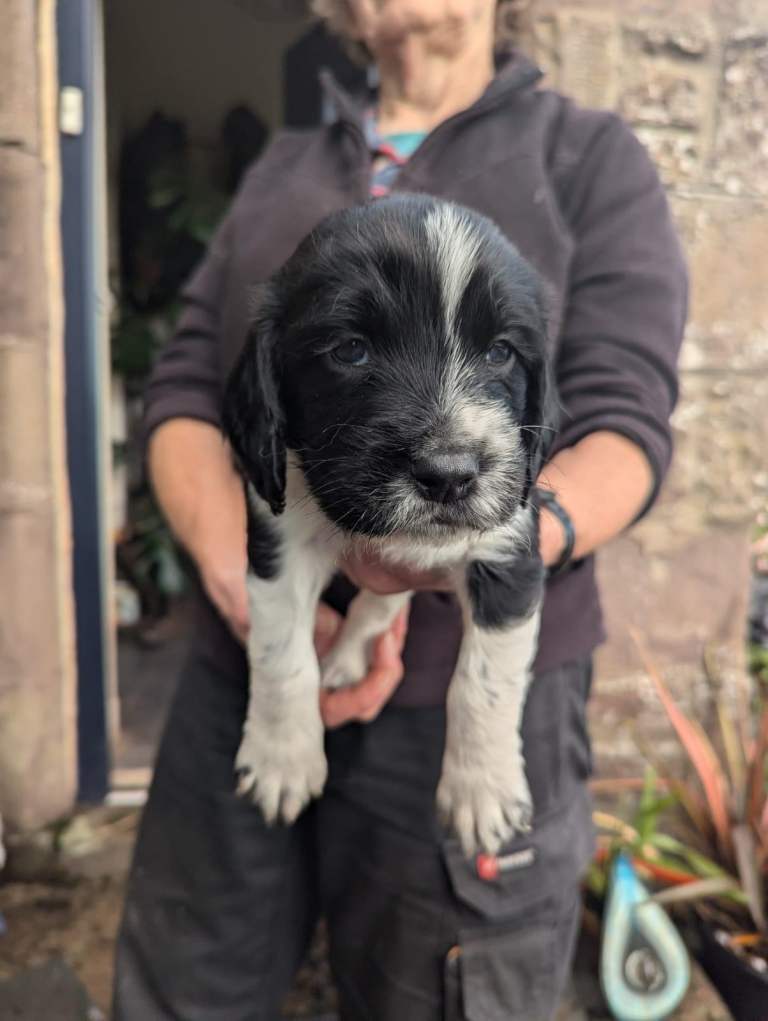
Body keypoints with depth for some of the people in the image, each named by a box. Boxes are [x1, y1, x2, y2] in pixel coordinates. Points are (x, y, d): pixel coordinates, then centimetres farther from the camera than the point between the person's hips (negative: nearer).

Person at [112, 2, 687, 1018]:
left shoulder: (592, 159, 5)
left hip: (472, 700, -3)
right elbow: (184, 391, 5)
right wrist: (240, 578, -15)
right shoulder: (279, 170, 15)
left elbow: (624, 429, -5)